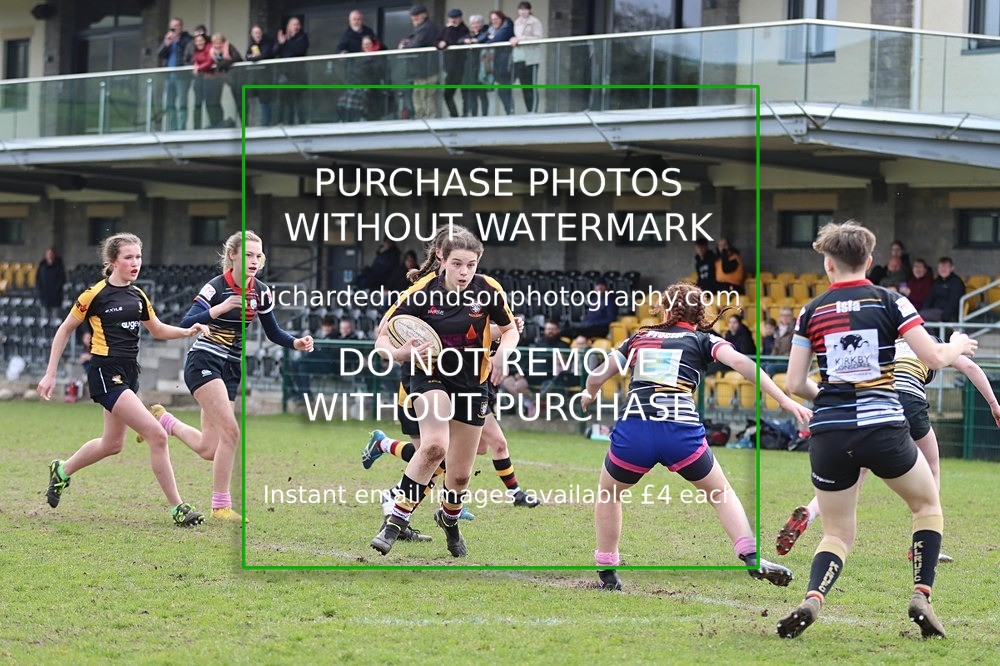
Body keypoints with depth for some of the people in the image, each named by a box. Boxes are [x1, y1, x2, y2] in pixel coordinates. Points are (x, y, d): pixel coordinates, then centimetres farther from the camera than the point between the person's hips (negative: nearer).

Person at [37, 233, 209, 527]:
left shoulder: (137, 295, 8)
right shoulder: (95, 295, -11)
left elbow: (158, 330, 21)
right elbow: (64, 330, -2)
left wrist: (188, 331, 2)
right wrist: (50, 374, -2)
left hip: (129, 373, 9)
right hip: (106, 373, -8)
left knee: (113, 443, 19)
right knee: (157, 434, -17)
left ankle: (62, 471, 43)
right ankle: (177, 508, -11)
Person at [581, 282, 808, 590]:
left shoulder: (638, 339, 22)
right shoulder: (703, 340, 16)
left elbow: (597, 377, 19)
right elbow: (740, 362, -2)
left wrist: (589, 395, 43)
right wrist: (784, 400, -7)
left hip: (632, 430, 1)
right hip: (681, 432, -1)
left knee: (609, 492, 30)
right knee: (720, 492, 23)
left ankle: (607, 572, 28)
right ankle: (751, 558, 6)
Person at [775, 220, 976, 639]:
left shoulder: (811, 312, 7)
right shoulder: (888, 301, 1)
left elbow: (795, 383, 5)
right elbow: (934, 357, -4)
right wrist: (958, 346, 18)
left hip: (829, 432, 2)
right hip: (883, 428, -2)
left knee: (838, 534, 14)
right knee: (927, 506, 23)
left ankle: (812, 599, -15)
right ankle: (921, 596, 6)